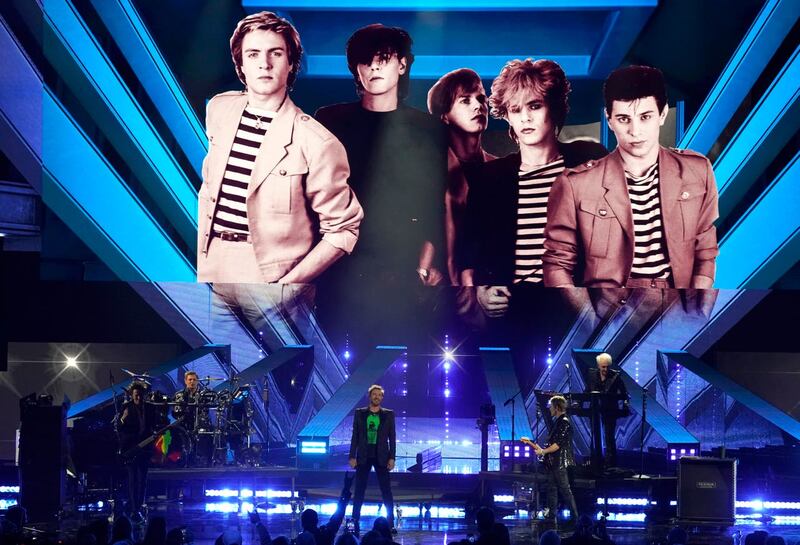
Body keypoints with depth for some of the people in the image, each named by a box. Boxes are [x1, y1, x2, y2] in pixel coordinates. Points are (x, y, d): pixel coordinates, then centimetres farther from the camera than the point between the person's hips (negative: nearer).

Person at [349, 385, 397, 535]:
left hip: (381, 456, -1)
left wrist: (392, 458, -4)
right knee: (359, 490, 2)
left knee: (386, 490, -2)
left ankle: (390, 523, 1)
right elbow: (355, 436, 5)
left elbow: (392, 437, 3)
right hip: (363, 456, 1)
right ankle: (355, 522, 7)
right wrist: (352, 456, -2)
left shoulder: (389, 414, 5)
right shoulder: (360, 413, 6)